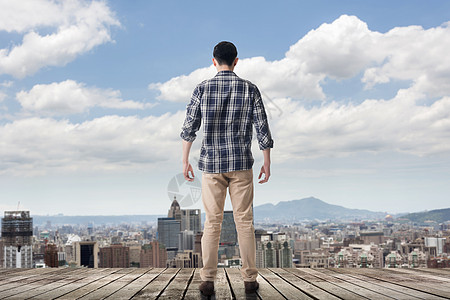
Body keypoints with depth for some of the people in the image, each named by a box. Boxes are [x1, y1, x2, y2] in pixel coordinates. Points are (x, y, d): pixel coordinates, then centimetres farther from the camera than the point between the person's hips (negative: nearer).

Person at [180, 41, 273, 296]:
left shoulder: (202, 89, 0)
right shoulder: (250, 89, 0)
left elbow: (189, 128, 2)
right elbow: (262, 129, 0)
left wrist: (185, 161, 11)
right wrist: (267, 164, 8)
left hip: (211, 164, 0)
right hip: (242, 163, 0)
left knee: (212, 222, 5)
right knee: (244, 221, 6)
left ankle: (208, 280, 5)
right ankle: (250, 279, 10)